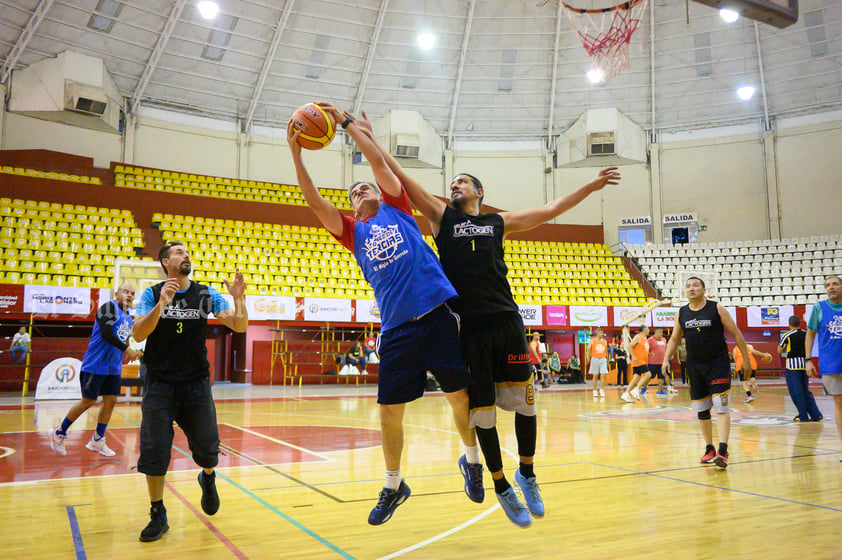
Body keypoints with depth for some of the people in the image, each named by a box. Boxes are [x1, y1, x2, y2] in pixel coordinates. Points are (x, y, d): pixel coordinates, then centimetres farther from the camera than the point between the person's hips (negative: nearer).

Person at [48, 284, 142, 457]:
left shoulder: (128, 317, 14)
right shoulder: (109, 307, -11)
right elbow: (106, 334, -22)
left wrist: (127, 355, 9)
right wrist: (127, 350, -24)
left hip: (113, 367, 8)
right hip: (95, 365, -8)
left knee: (110, 401, 6)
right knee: (88, 402, -2)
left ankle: (97, 441, 18)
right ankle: (59, 433, 17)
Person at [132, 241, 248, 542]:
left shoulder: (206, 295, 3)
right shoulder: (152, 294, -1)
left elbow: (240, 327, -3)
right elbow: (138, 334, -14)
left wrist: (238, 299, -21)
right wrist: (161, 304, -27)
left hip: (196, 383, 1)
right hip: (159, 384, -1)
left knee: (207, 448, 1)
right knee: (154, 452, -2)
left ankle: (208, 478, 36)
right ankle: (158, 515, 17)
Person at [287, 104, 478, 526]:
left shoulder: (397, 209, 15)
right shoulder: (353, 232, 18)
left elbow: (378, 161, 7)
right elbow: (315, 202, 7)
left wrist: (346, 121, 10)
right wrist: (296, 154, 0)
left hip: (437, 314, -2)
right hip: (397, 328, 2)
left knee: (461, 396, 2)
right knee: (389, 410, 3)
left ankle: (471, 461, 28)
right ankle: (393, 485, 22)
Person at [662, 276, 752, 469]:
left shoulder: (716, 308, -5)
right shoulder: (681, 313, 5)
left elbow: (736, 333, 0)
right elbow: (674, 339, 16)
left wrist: (746, 359, -1)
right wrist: (666, 359, 3)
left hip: (718, 363, -4)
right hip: (694, 366, 4)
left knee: (720, 406, -14)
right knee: (701, 410, 10)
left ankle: (723, 451, -16)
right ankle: (709, 449, 24)